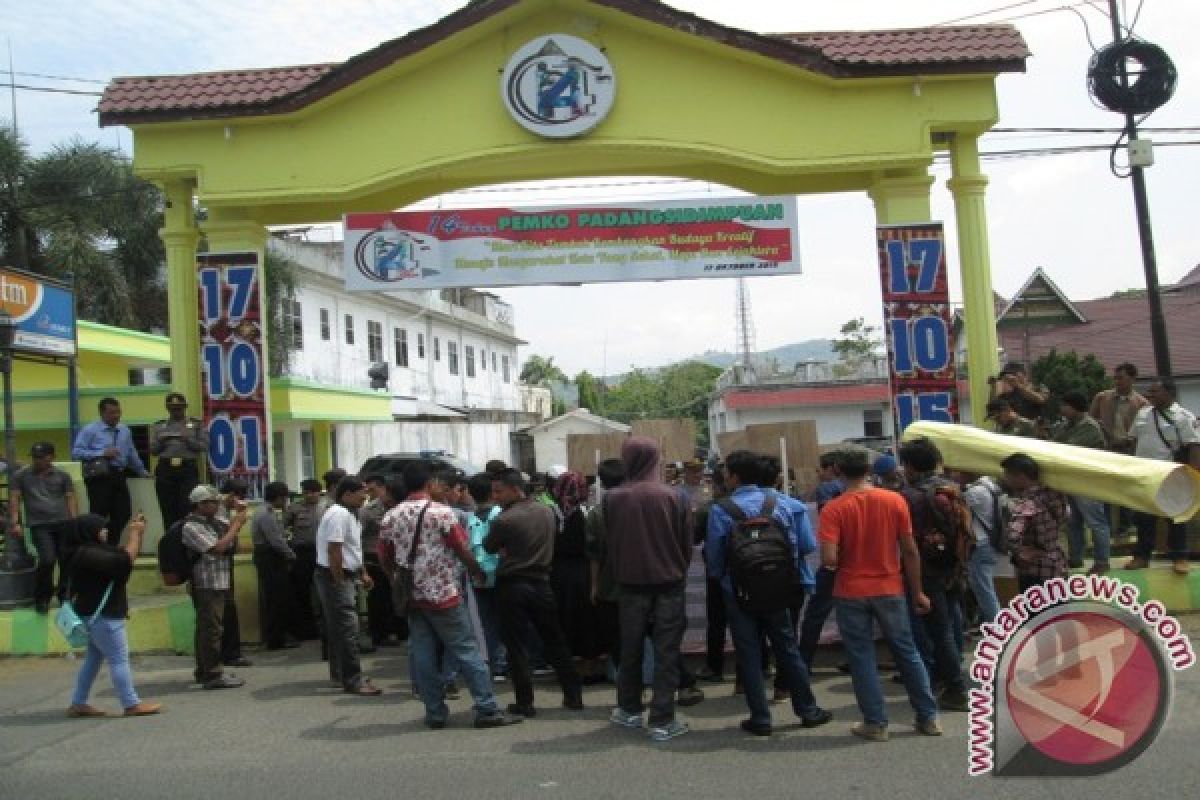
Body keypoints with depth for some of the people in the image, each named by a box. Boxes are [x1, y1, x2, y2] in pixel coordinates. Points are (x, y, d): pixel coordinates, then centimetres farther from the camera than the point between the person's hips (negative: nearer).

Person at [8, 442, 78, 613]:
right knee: (47, 559, -17)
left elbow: (71, 499, 8)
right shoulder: (21, 475, 8)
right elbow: (14, 499, 6)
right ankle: (42, 598, 4)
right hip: (39, 525, -2)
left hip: (63, 522, 2)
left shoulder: (62, 475, 10)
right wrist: (14, 523, -5)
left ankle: (64, 594, 22)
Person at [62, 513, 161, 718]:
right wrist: (135, 533, -16)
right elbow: (125, 560, -28)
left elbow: (122, 554, 16)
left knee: (93, 658, 17)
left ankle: (78, 703, 22)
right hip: (103, 616, -11)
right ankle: (132, 704, -1)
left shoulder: (94, 551, 13)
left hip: (98, 615, 11)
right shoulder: (87, 555, -21)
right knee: (119, 659, -5)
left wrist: (136, 532, 5)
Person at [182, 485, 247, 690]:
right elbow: (218, 548, -20)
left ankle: (204, 671, 25)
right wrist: (237, 524, -13)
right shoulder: (192, 526, -14)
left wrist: (239, 514, 3)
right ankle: (213, 675, -6)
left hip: (219, 584, 9)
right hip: (207, 585, -9)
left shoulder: (213, 522, 12)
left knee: (207, 628, 16)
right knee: (212, 629, -8)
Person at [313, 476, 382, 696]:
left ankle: (339, 673, 27)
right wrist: (340, 582, -21)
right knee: (348, 629, -10)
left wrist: (362, 573, 19)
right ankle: (353, 680, -8)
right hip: (335, 577, -11)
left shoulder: (349, 514, 15)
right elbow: (334, 551, -23)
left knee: (339, 627, 17)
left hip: (345, 576, 11)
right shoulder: (339, 515, -18)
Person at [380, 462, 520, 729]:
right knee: (467, 652, 0)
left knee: (422, 656, 8)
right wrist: (478, 572, 8)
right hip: (443, 596, -5)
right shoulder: (441, 513, -11)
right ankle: (487, 710, 1)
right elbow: (463, 551, -9)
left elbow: (385, 559, 10)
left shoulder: (390, 518, 4)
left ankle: (435, 713, 13)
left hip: (411, 599, 5)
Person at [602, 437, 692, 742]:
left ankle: (630, 710, 28)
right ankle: (662, 721, 4)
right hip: (669, 583, -1)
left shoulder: (613, 498, -9)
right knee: (666, 651, 4)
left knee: (631, 648, 16)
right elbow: (686, 543, -3)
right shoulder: (672, 496, -11)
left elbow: (609, 544, 2)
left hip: (630, 583, 1)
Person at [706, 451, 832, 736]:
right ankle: (808, 710, 22)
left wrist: (720, 579, 11)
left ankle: (760, 719, 10)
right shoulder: (779, 505, -4)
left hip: (738, 592, -3)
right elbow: (794, 547, 0)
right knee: (788, 650, 14)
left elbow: (714, 554, -7)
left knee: (749, 656, 7)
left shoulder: (720, 510, -13)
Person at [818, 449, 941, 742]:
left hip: (851, 593, -2)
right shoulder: (895, 501, -5)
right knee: (907, 652, 16)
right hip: (890, 590, 3)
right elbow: (910, 551, -2)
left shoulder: (834, 508, -12)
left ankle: (876, 723, 13)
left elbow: (829, 559, -20)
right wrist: (917, 592, 7)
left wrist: (843, 563, 3)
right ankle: (928, 717, 23)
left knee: (861, 657, 9)